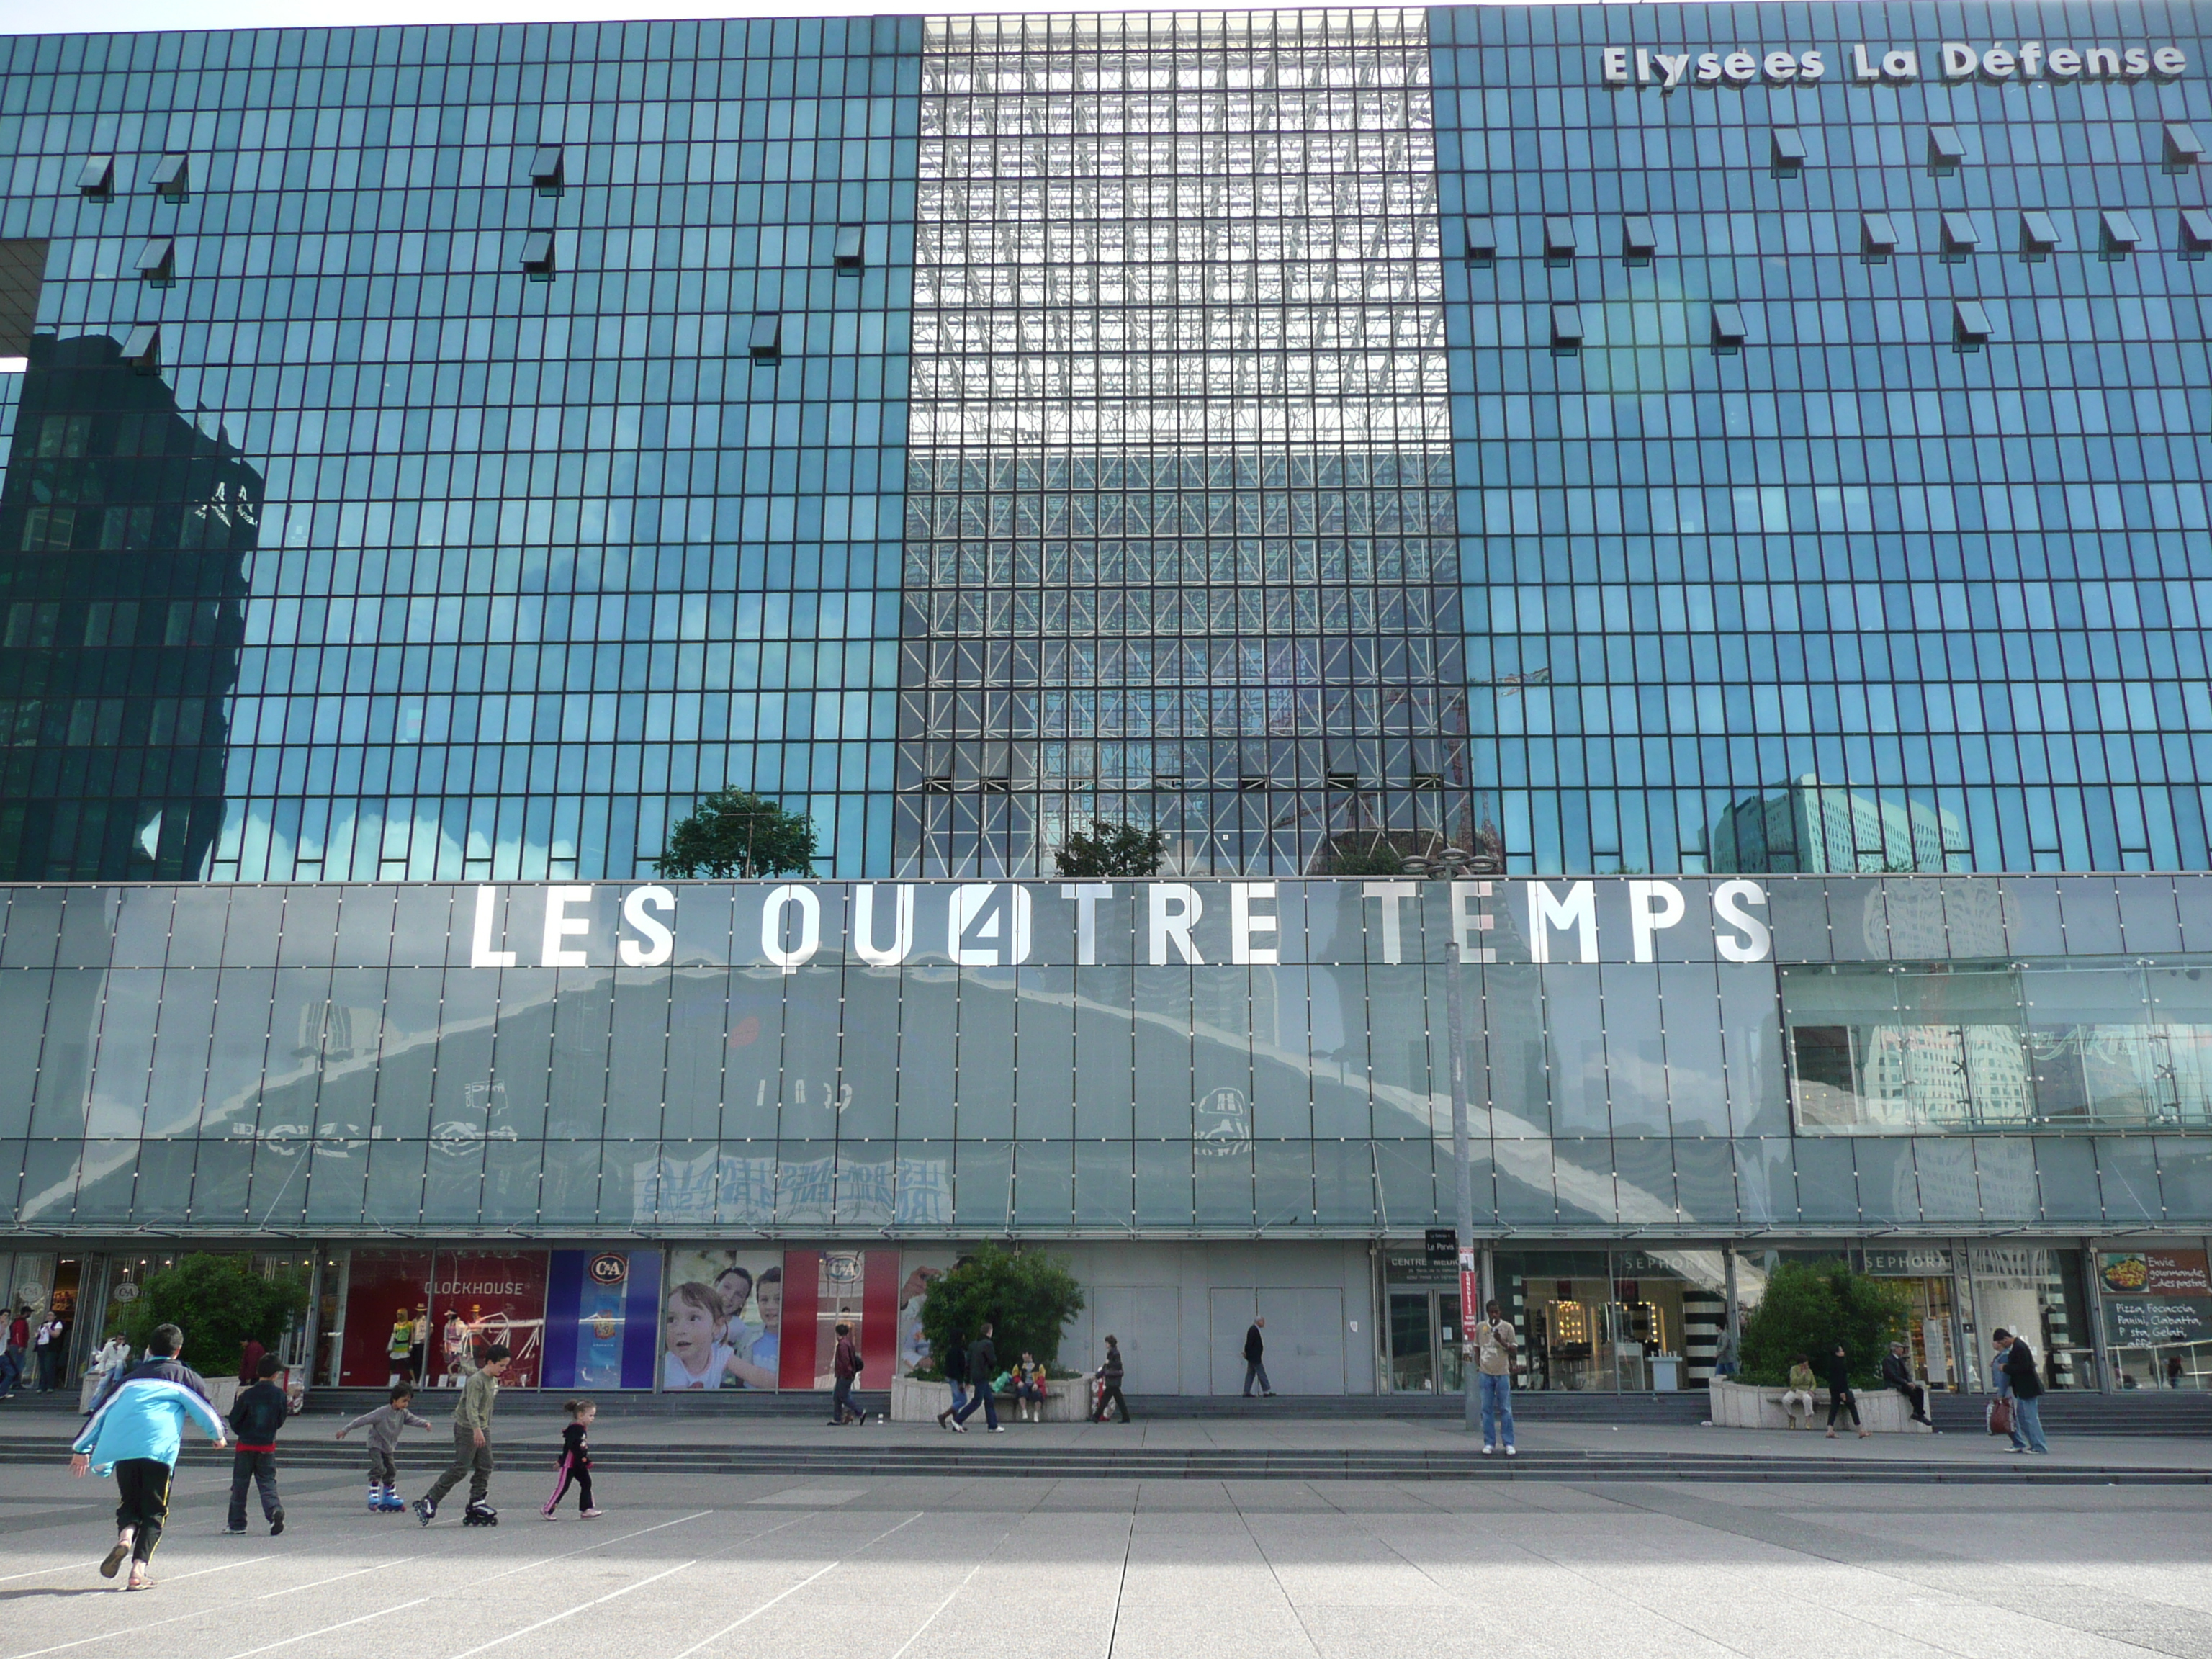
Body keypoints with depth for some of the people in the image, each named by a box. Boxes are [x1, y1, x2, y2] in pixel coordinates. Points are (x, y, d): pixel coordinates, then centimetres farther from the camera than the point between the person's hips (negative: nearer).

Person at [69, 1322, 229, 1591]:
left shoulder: (130, 1378, 24)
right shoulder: (185, 1377, 14)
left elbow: (100, 1411, 25)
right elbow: (206, 1410, 16)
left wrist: (81, 1449, 34)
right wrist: (219, 1436, 33)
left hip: (122, 1451, 3)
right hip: (158, 1450, -3)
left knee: (129, 1502, 19)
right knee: (154, 1511, 6)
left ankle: (125, 1536, -12)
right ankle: (139, 1570, -6)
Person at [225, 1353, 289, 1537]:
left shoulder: (248, 1395, -10)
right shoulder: (279, 1395, -5)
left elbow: (234, 1420, -3)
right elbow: (280, 1422, 2)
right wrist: (288, 1408, 19)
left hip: (246, 1446, -1)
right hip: (268, 1446, 1)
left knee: (239, 1485, 11)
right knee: (267, 1483, 5)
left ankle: (237, 1523, 15)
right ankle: (275, 1510, -20)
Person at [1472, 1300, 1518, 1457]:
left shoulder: (1507, 1327, 1)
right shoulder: (1480, 1327, 7)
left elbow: (1513, 1349, 1)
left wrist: (1501, 1341, -16)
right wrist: (1478, 1366, 5)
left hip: (1502, 1373, -2)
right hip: (1485, 1373, 2)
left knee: (1505, 1409, 0)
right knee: (1487, 1409, 3)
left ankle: (1508, 1444, 4)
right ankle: (1489, 1443, 8)